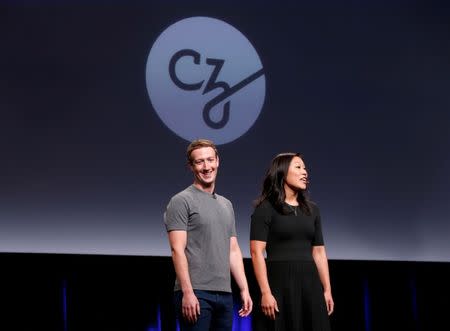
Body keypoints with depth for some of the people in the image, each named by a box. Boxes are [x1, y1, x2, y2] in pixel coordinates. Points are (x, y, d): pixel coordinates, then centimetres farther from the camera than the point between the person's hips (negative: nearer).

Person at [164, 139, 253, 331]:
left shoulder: (226, 205, 19)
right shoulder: (181, 201, -3)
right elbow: (178, 250, -11)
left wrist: (244, 289, 11)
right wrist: (187, 292, -19)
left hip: (224, 294, 7)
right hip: (195, 294, -7)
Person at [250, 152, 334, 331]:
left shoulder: (311, 209, 14)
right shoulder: (266, 208, -2)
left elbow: (319, 252, 15)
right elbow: (257, 252, -10)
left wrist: (327, 290, 8)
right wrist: (265, 293, -18)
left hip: (309, 283, 5)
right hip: (279, 282, -5)